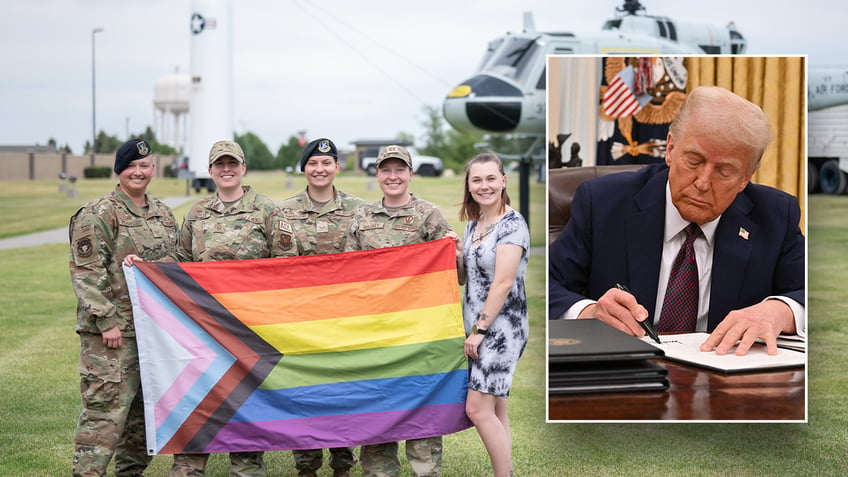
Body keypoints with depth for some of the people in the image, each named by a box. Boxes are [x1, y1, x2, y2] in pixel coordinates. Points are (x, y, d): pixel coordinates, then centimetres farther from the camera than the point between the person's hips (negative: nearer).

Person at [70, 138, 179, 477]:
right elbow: (86, 273, -13)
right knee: (106, 408, -10)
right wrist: (107, 321, -18)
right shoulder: (98, 214, -7)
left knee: (144, 408, 14)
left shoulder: (163, 213, 15)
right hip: (114, 329, -7)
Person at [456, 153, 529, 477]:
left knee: (478, 409, -11)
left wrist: (480, 329, -17)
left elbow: (503, 283, -18)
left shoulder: (512, 224, -12)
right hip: (478, 328, 8)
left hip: (502, 327, -8)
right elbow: (464, 278, 19)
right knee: (495, 409, 10)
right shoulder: (473, 225, 13)